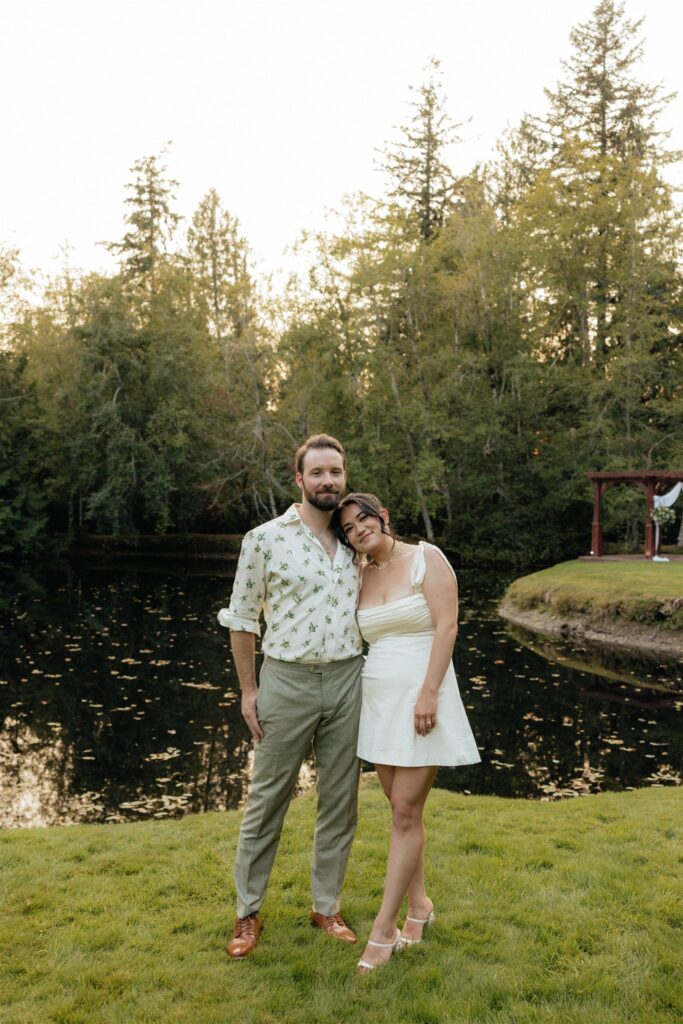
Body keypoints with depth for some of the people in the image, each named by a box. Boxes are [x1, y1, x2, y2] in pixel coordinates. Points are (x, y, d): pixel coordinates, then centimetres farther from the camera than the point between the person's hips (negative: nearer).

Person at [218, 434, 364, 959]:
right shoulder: (266, 539, -5)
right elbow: (242, 616, 0)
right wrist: (248, 689, -1)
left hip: (348, 680, 4)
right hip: (287, 681, -3)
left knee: (341, 801, 12)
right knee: (268, 800, 7)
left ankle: (327, 906, 30)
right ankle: (248, 913, 25)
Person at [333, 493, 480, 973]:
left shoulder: (426, 558, -6)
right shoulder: (361, 578, 10)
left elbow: (446, 626, -13)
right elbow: (369, 641, 14)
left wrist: (429, 693, -19)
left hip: (420, 697, -6)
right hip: (378, 699, 6)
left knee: (405, 811, -3)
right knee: (403, 809, 13)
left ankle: (384, 928, 6)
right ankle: (419, 904, 30)